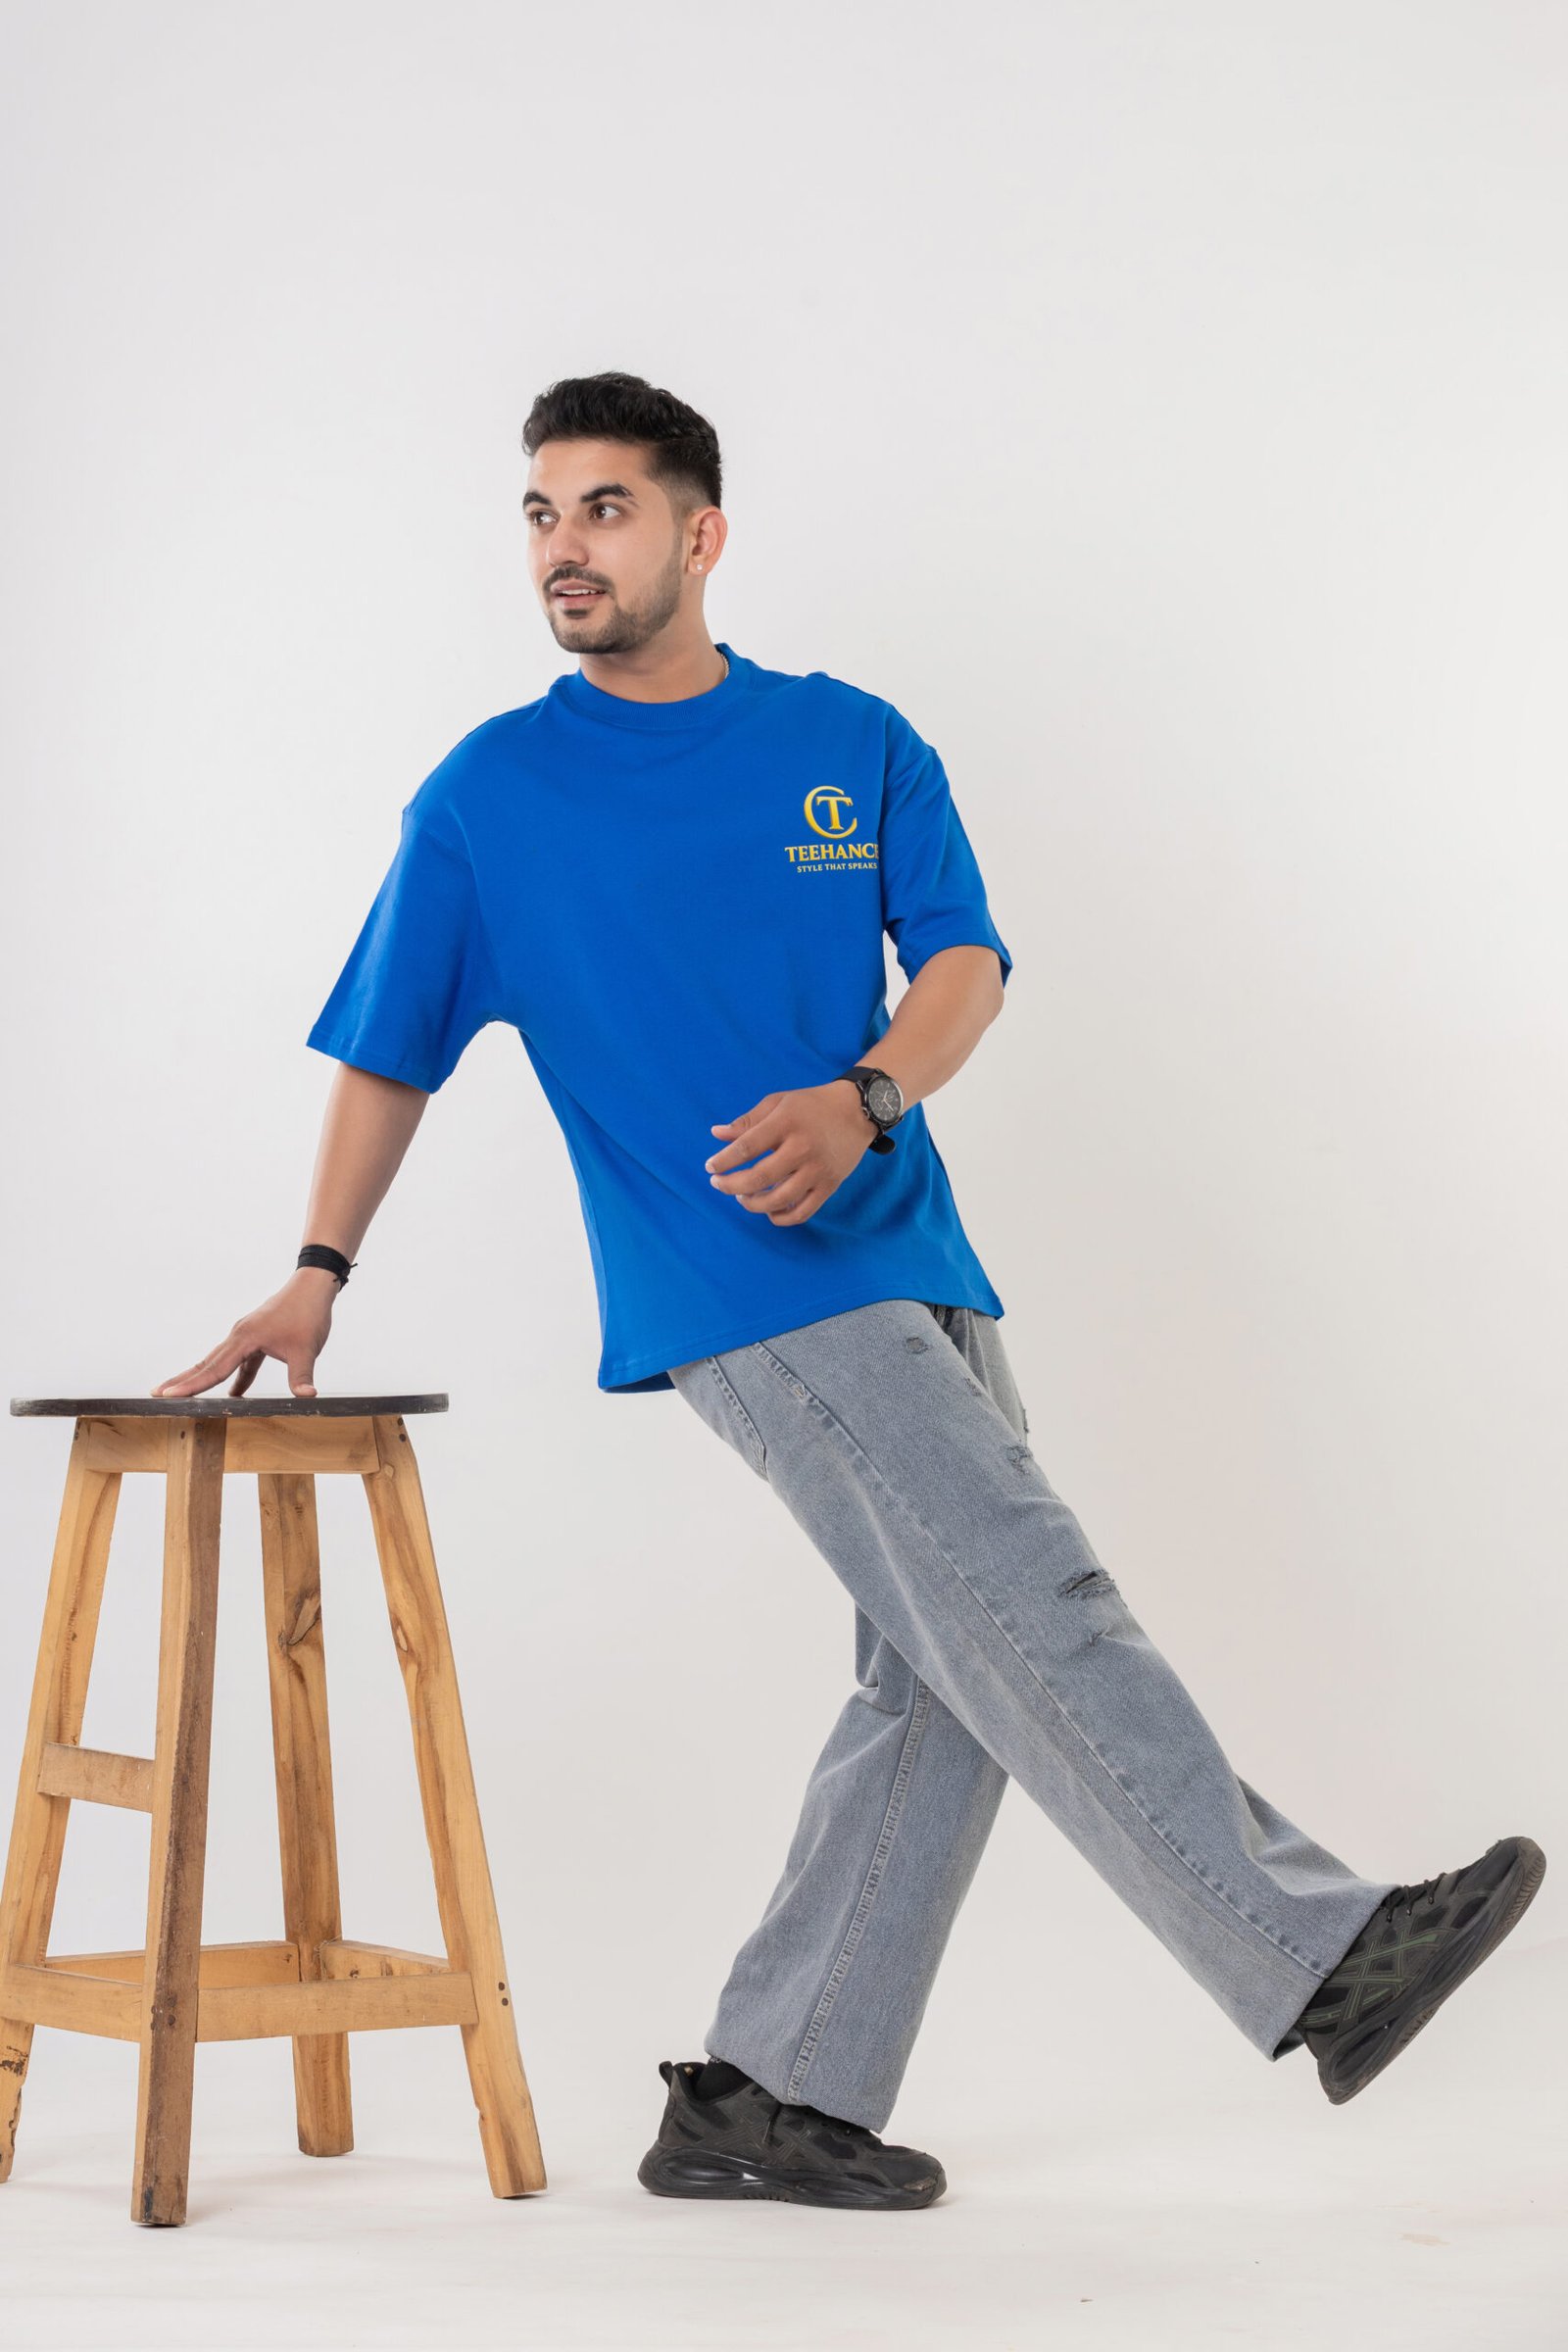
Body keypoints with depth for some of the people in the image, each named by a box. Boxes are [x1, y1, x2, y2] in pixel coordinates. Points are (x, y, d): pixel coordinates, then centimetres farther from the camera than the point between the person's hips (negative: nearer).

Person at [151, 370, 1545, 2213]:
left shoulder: (855, 744, 10)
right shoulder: (488, 797, 3)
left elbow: (963, 956, 2)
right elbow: (388, 1049, 9)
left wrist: (861, 1101, -18)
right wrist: (319, 1273, 3)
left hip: (908, 1268, 5)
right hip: (739, 1298, -5)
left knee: (945, 1683, 3)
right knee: (1033, 1612, -15)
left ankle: (766, 2099, 10)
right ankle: (1321, 1955, -16)